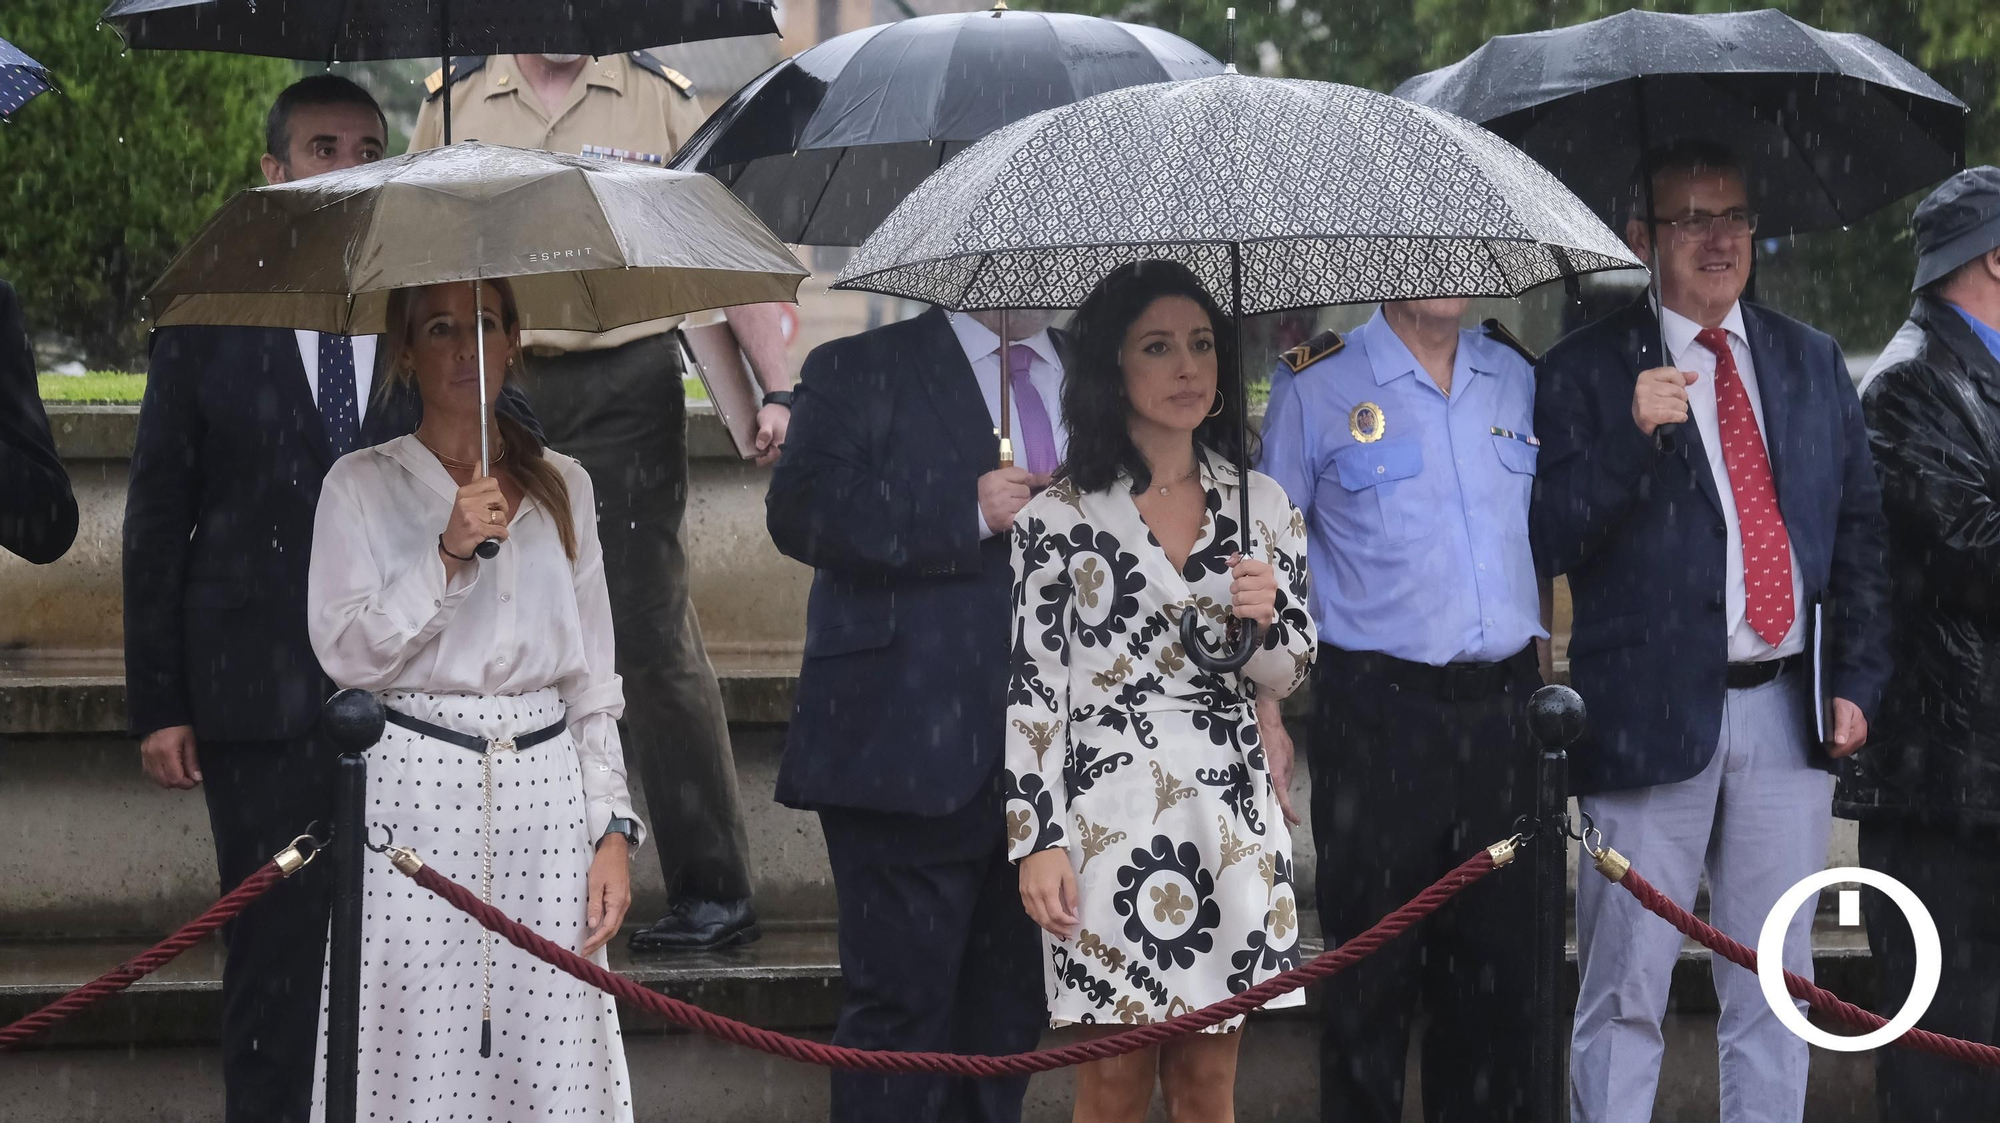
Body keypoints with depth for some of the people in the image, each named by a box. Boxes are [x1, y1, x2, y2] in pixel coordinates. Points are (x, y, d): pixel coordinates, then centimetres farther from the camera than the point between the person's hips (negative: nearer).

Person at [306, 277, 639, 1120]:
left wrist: (612, 829, 6)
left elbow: (592, 677, 14)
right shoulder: (361, 485, 4)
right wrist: (448, 555, -15)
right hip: (414, 787, -2)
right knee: (421, 1053, -6)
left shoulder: (562, 486, 13)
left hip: (545, 791, 3)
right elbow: (344, 651, -5)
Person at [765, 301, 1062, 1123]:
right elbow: (800, 509, -12)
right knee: (903, 1000, -5)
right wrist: (965, 514, -18)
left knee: (1010, 1007, 11)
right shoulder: (861, 371, 2)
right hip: (910, 745, -5)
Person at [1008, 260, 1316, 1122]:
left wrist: (1264, 620, -9)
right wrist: (1036, 838, -8)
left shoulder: (1262, 506, 10)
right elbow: (1031, 686, -2)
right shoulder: (1060, 516, -1)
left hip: (1230, 819, 3)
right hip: (1107, 817, -3)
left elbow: (1285, 677, 14)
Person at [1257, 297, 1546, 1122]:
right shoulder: (1316, 387, 0)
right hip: (1375, 708, -4)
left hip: (1504, 707, 4)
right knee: (1372, 968, -2)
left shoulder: (1520, 377, 11)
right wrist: (1265, 718, -5)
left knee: (1499, 962, 7)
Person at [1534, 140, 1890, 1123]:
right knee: (1625, 996, -1)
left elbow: (1860, 529, 14)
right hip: (1653, 710, -4)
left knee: (1776, 989, 9)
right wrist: (1631, 436, -21)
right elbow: (1546, 546, -9)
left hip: (1789, 711, 4)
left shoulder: (1810, 362, 12)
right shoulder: (1586, 372, -2)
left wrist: (1856, 677, 6)